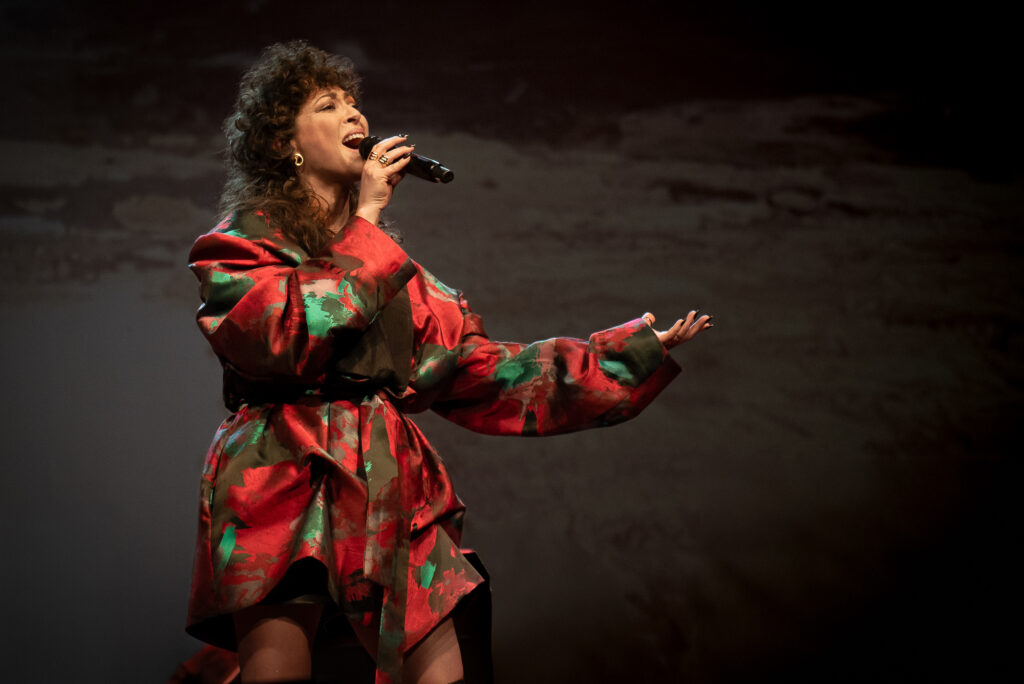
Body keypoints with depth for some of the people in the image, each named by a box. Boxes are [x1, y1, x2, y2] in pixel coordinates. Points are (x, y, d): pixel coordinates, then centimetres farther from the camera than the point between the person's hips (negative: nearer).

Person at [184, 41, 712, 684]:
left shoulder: (393, 268, 23)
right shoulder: (246, 240, 7)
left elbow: (475, 366, 17)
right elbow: (288, 333, -12)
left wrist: (631, 350, 14)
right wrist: (364, 224, -3)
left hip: (388, 495, 5)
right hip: (283, 486, -4)